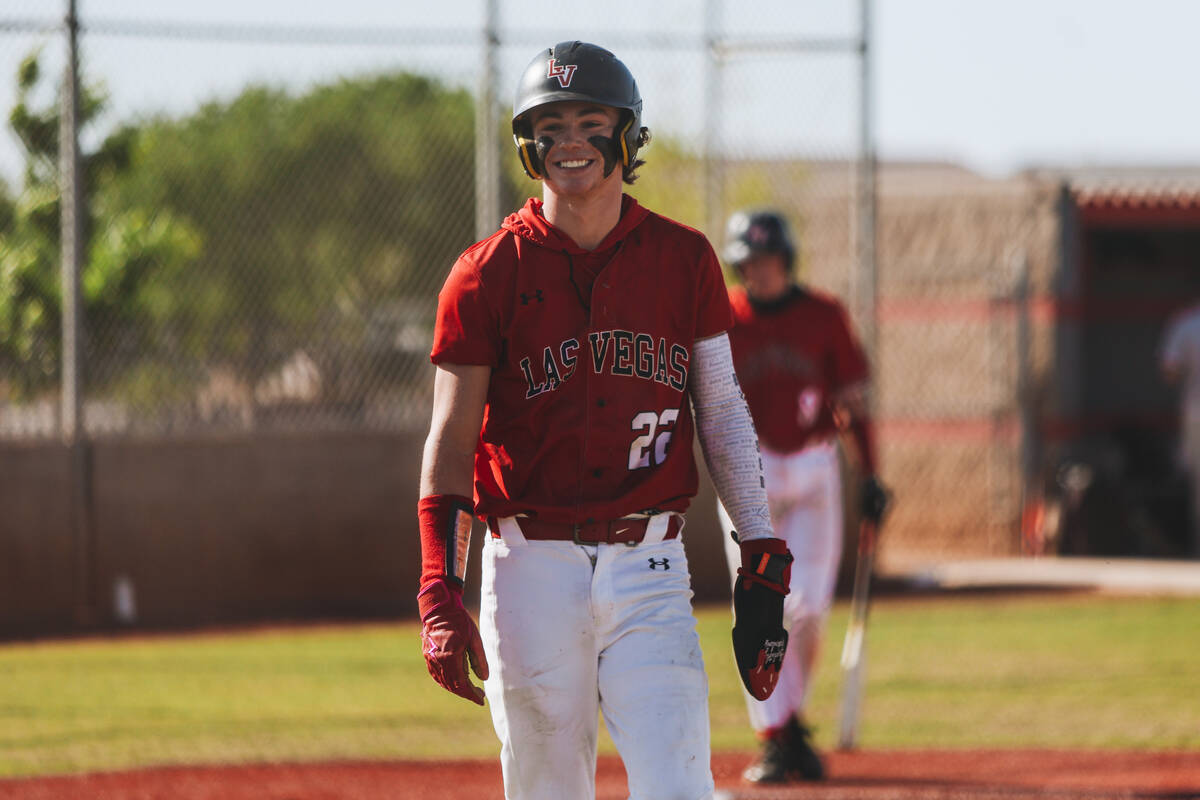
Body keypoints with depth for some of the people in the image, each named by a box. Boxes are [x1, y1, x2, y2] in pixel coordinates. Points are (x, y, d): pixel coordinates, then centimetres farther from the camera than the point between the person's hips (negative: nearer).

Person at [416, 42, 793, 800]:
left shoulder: (685, 261, 6)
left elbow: (724, 415, 12)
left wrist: (764, 561, 6)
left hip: (649, 571, 1)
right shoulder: (488, 274, 0)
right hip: (531, 564, -1)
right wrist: (440, 596, -9)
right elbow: (451, 440, 0)